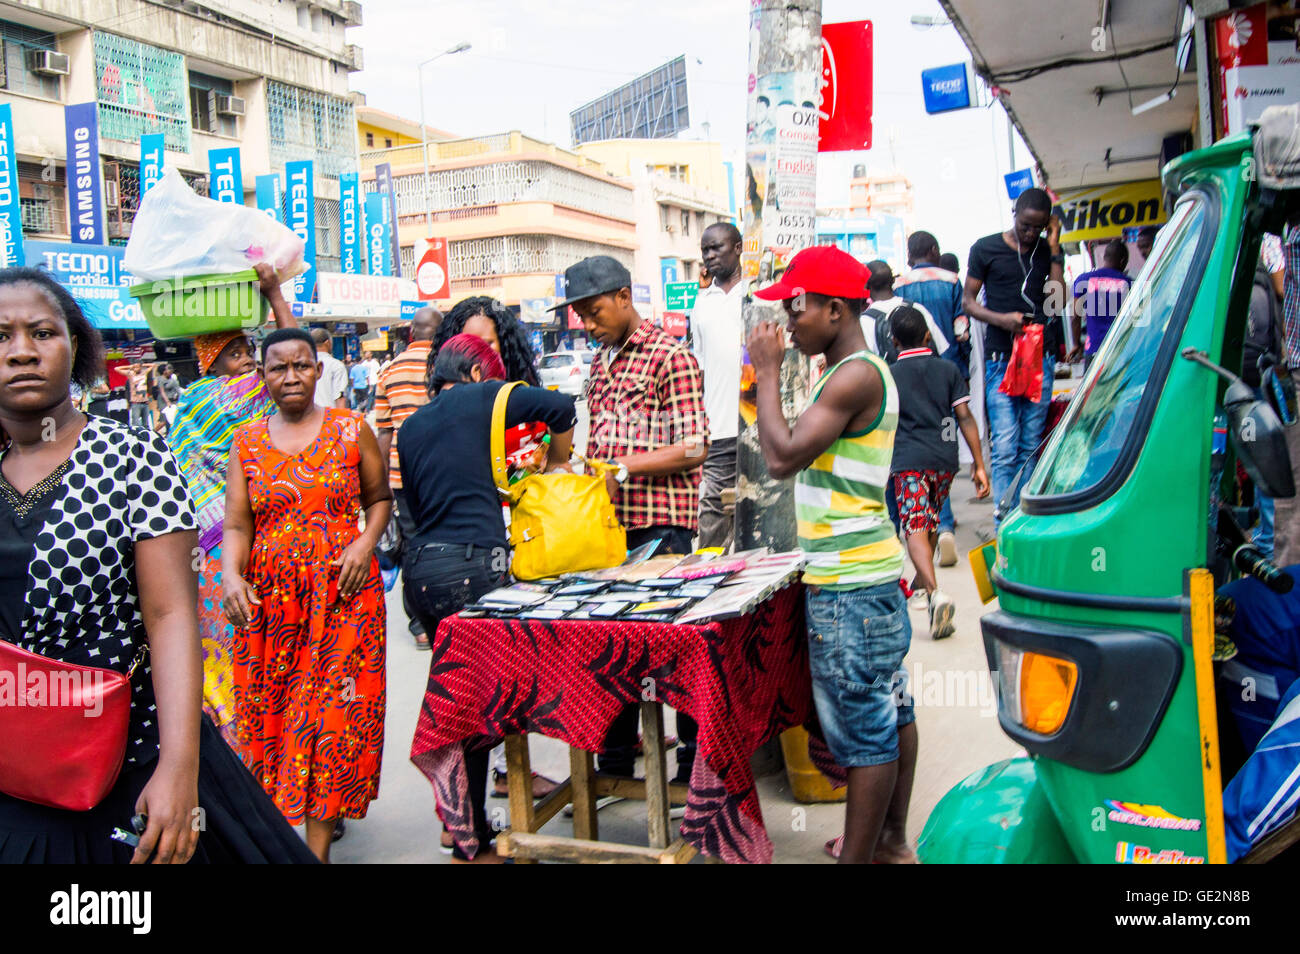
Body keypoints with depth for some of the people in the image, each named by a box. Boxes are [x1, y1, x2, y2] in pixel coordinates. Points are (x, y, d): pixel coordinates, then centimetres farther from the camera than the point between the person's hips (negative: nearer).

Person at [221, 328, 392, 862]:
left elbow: (380, 498, 10)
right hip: (268, 597, 2)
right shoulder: (247, 443, 8)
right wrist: (231, 576, -15)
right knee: (271, 709, 4)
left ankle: (318, 844, 6)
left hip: (343, 591, -2)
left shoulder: (350, 429, 3)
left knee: (336, 709, -3)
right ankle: (279, 821, 23)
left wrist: (367, 543, -8)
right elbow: (236, 525, 3)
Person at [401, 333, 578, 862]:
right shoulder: (477, 397, 2)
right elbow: (560, 407, -6)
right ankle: (471, 839, 4)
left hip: (418, 566, 7)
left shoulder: (410, 426, 19)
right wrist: (556, 461, 10)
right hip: (469, 566, -7)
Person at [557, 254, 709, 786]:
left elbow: (694, 447, -13)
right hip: (610, 521, 7)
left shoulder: (670, 356, -7)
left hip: (660, 525, -7)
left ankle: (695, 761, 17)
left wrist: (623, 467, -17)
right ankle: (615, 761, 25)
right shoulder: (600, 363, 18)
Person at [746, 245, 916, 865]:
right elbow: (808, 456, 20)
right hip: (868, 574, 11)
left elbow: (782, 458, -21)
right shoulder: (861, 372, 15)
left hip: (848, 586, -11)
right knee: (891, 712, 18)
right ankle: (892, 841, 32)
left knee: (864, 731, -1)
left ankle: (857, 859, 10)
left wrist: (767, 373, -13)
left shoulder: (854, 376, -17)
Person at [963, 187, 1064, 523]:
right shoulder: (986, 249, 4)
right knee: (1005, 447, -9)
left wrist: (1055, 250, -1)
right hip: (1002, 359, -3)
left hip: (1041, 358, 3)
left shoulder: (1049, 251, 12)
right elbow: (968, 302, 5)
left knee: (1030, 445, 5)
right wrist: (1001, 319, -12)